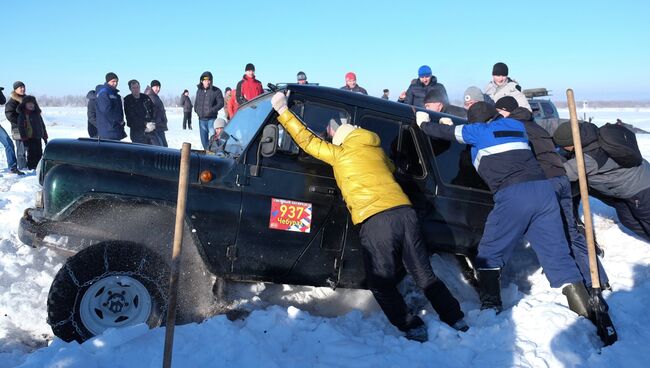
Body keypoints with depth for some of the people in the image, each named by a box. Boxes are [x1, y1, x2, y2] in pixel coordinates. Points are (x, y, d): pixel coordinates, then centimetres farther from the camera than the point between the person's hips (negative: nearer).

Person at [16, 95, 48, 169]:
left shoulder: (37, 114, 14)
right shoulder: (22, 115, -5)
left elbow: (42, 125, 19)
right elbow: (21, 127, -9)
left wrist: (45, 136, 16)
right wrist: (24, 138, -14)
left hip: (38, 137, 6)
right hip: (30, 138, -6)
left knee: (39, 153, 9)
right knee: (32, 153, -6)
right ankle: (31, 167, 2)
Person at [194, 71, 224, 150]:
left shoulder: (216, 91, -6)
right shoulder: (199, 90, 12)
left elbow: (221, 103, -9)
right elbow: (196, 102, 24)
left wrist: (212, 110, -18)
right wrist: (196, 110, 9)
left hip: (211, 119, -5)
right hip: (201, 119, 5)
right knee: (203, 138, 12)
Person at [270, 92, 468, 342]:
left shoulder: (339, 153, 12)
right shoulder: (376, 150, 25)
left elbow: (306, 140, 17)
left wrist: (283, 111, 25)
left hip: (375, 220, -5)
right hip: (404, 212, 6)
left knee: (381, 284, 8)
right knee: (424, 274, 14)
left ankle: (412, 328, 3)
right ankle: (457, 321, 17)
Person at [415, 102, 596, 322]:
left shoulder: (479, 131, 12)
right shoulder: (515, 126, 28)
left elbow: (447, 132, 26)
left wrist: (424, 123, 45)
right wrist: (451, 126, 53)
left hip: (513, 195, -5)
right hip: (543, 189, 5)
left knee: (489, 254, 8)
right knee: (556, 254, 3)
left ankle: (490, 309, 3)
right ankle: (589, 313, -2)